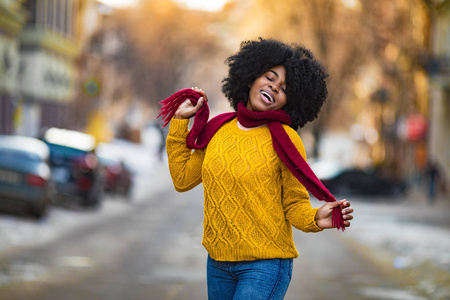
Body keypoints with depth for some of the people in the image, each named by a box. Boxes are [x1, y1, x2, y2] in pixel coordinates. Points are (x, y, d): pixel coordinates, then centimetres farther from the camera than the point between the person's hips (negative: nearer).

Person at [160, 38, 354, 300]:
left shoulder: (285, 140, -8)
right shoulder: (217, 130, 6)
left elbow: (295, 205, -4)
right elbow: (183, 179, 14)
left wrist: (316, 220, -26)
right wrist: (179, 121, 13)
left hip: (265, 265, -5)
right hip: (218, 265, 5)